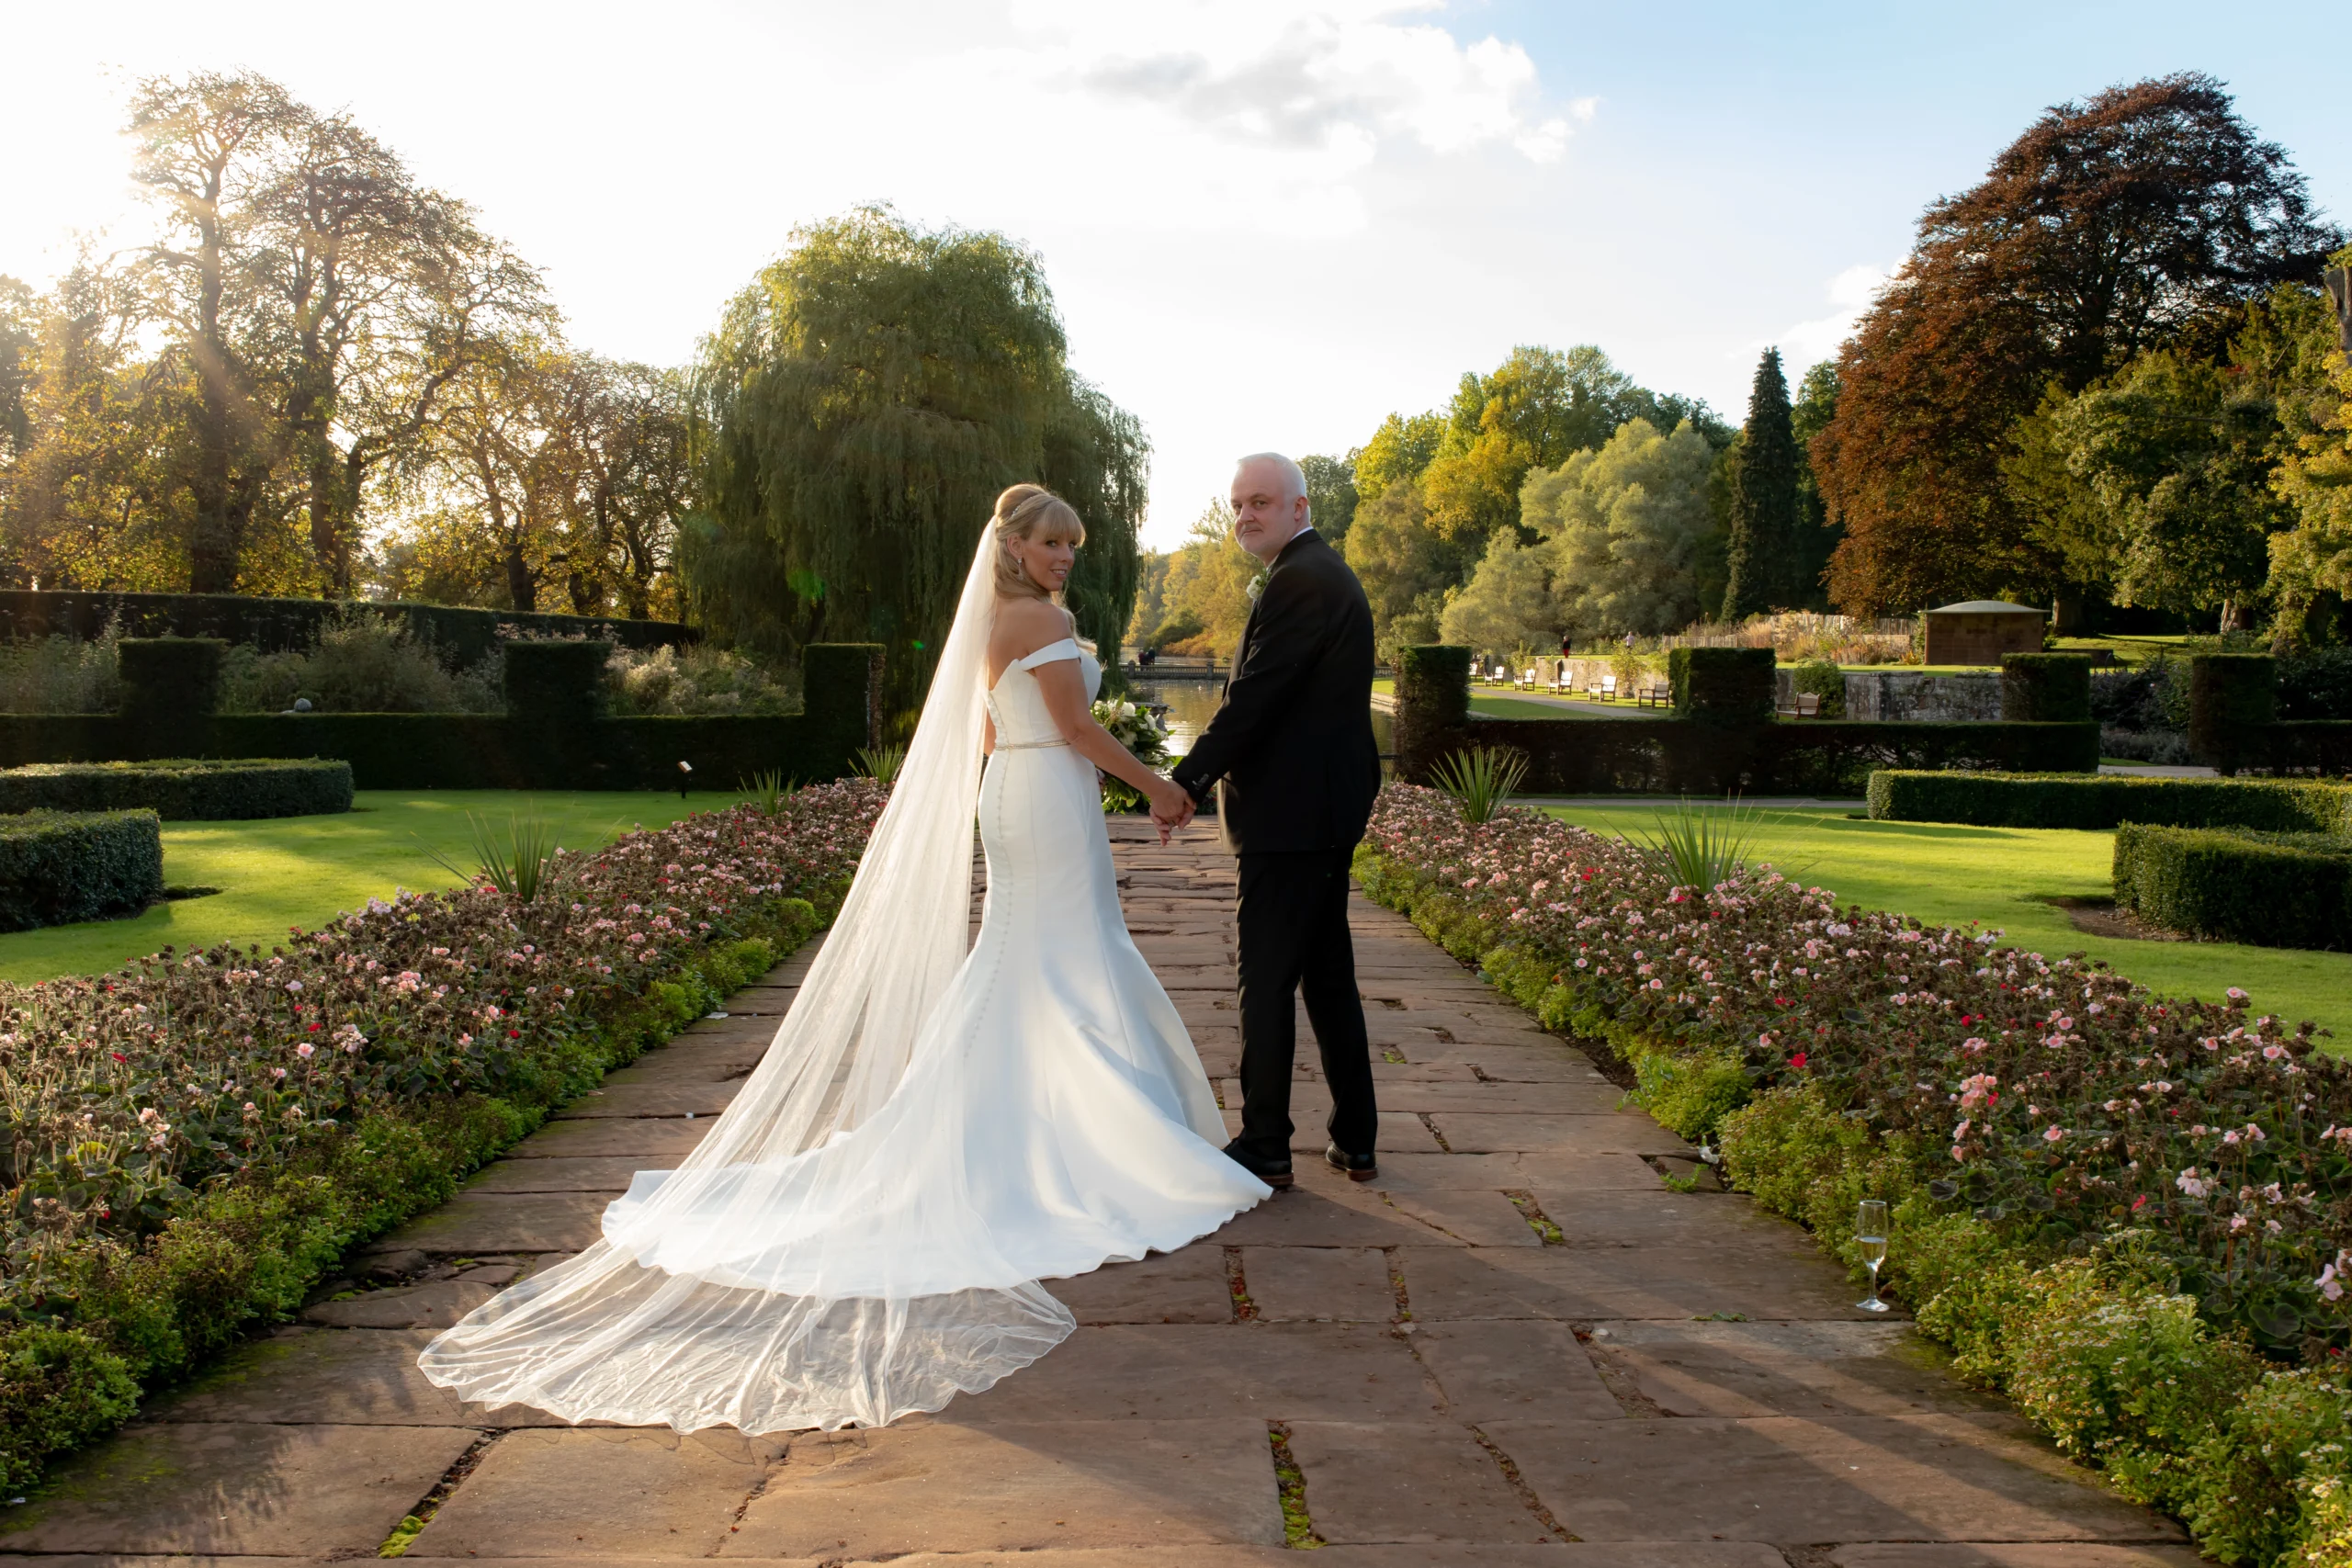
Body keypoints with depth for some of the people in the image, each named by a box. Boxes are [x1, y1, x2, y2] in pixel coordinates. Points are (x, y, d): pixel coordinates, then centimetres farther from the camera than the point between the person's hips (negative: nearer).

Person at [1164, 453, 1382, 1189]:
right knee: (1328, 973, 15)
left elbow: (1254, 698, -21)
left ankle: (1265, 1147, 8)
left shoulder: (1297, 581, -16)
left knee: (1267, 980, -2)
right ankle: (1355, 1138, 23)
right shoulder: (1329, 572, 17)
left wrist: (1188, 782, -14)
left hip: (1289, 816, -11)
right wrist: (1216, 779, 18)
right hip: (1330, 806, 11)